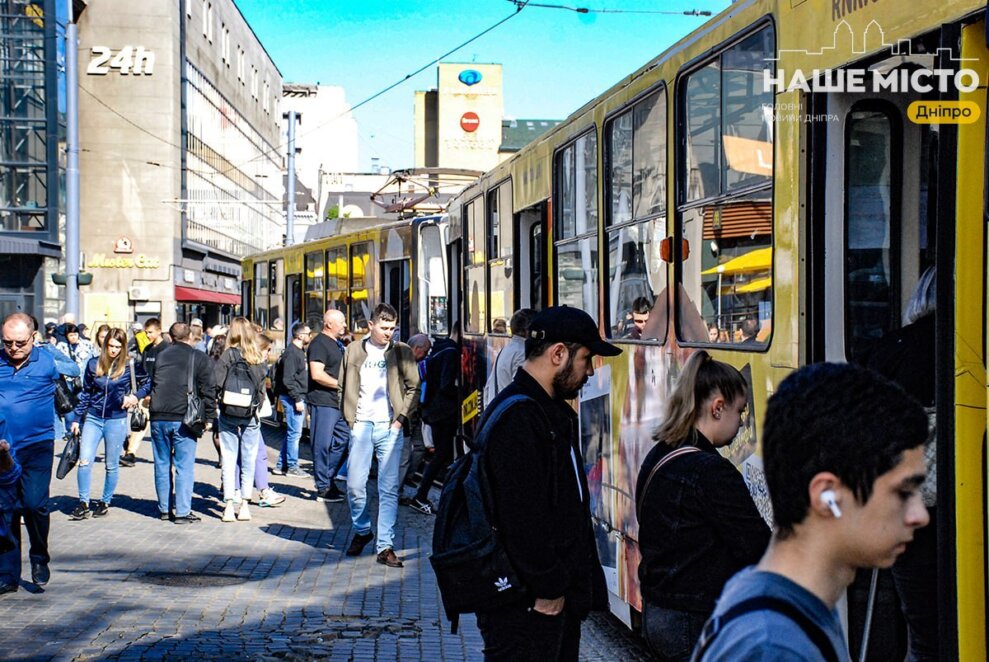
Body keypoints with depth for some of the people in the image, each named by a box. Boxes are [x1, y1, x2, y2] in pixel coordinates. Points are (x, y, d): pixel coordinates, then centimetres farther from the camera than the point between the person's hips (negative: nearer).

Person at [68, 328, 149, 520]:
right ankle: (83, 504, 1)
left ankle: (105, 503, 21)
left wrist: (136, 396, -10)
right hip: (93, 418, 2)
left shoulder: (129, 366, -4)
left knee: (111, 465, 7)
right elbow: (86, 393, 12)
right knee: (84, 461, -8)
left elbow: (148, 383, 6)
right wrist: (77, 418, 12)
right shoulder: (93, 364, 3)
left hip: (116, 420, -2)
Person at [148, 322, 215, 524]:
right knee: (184, 467, 0)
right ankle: (183, 512, -2)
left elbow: (149, 385, 17)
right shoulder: (198, 358, -1)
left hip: (158, 418, 4)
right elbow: (207, 390, -4)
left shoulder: (159, 356, 11)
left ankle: (164, 509, 18)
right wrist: (209, 417, 2)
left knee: (162, 465, 12)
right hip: (184, 419, -3)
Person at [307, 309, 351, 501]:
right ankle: (323, 488, 3)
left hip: (337, 402, 10)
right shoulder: (319, 343, -11)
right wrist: (341, 384, -16)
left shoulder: (337, 344, 20)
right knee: (323, 445, -3)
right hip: (322, 403, -10)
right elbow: (317, 374, -21)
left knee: (344, 440, 12)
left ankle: (327, 479, 23)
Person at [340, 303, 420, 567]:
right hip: (361, 425, 1)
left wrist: (402, 417, -3)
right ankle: (362, 531, 26)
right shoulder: (354, 350, 9)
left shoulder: (402, 352, 5)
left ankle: (385, 546, 1)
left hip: (389, 426, -1)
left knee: (389, 488, -3)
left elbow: (413, 387, 7)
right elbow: (344, 386, 14)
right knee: (354, 484, 2)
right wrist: (350, 417, 4)